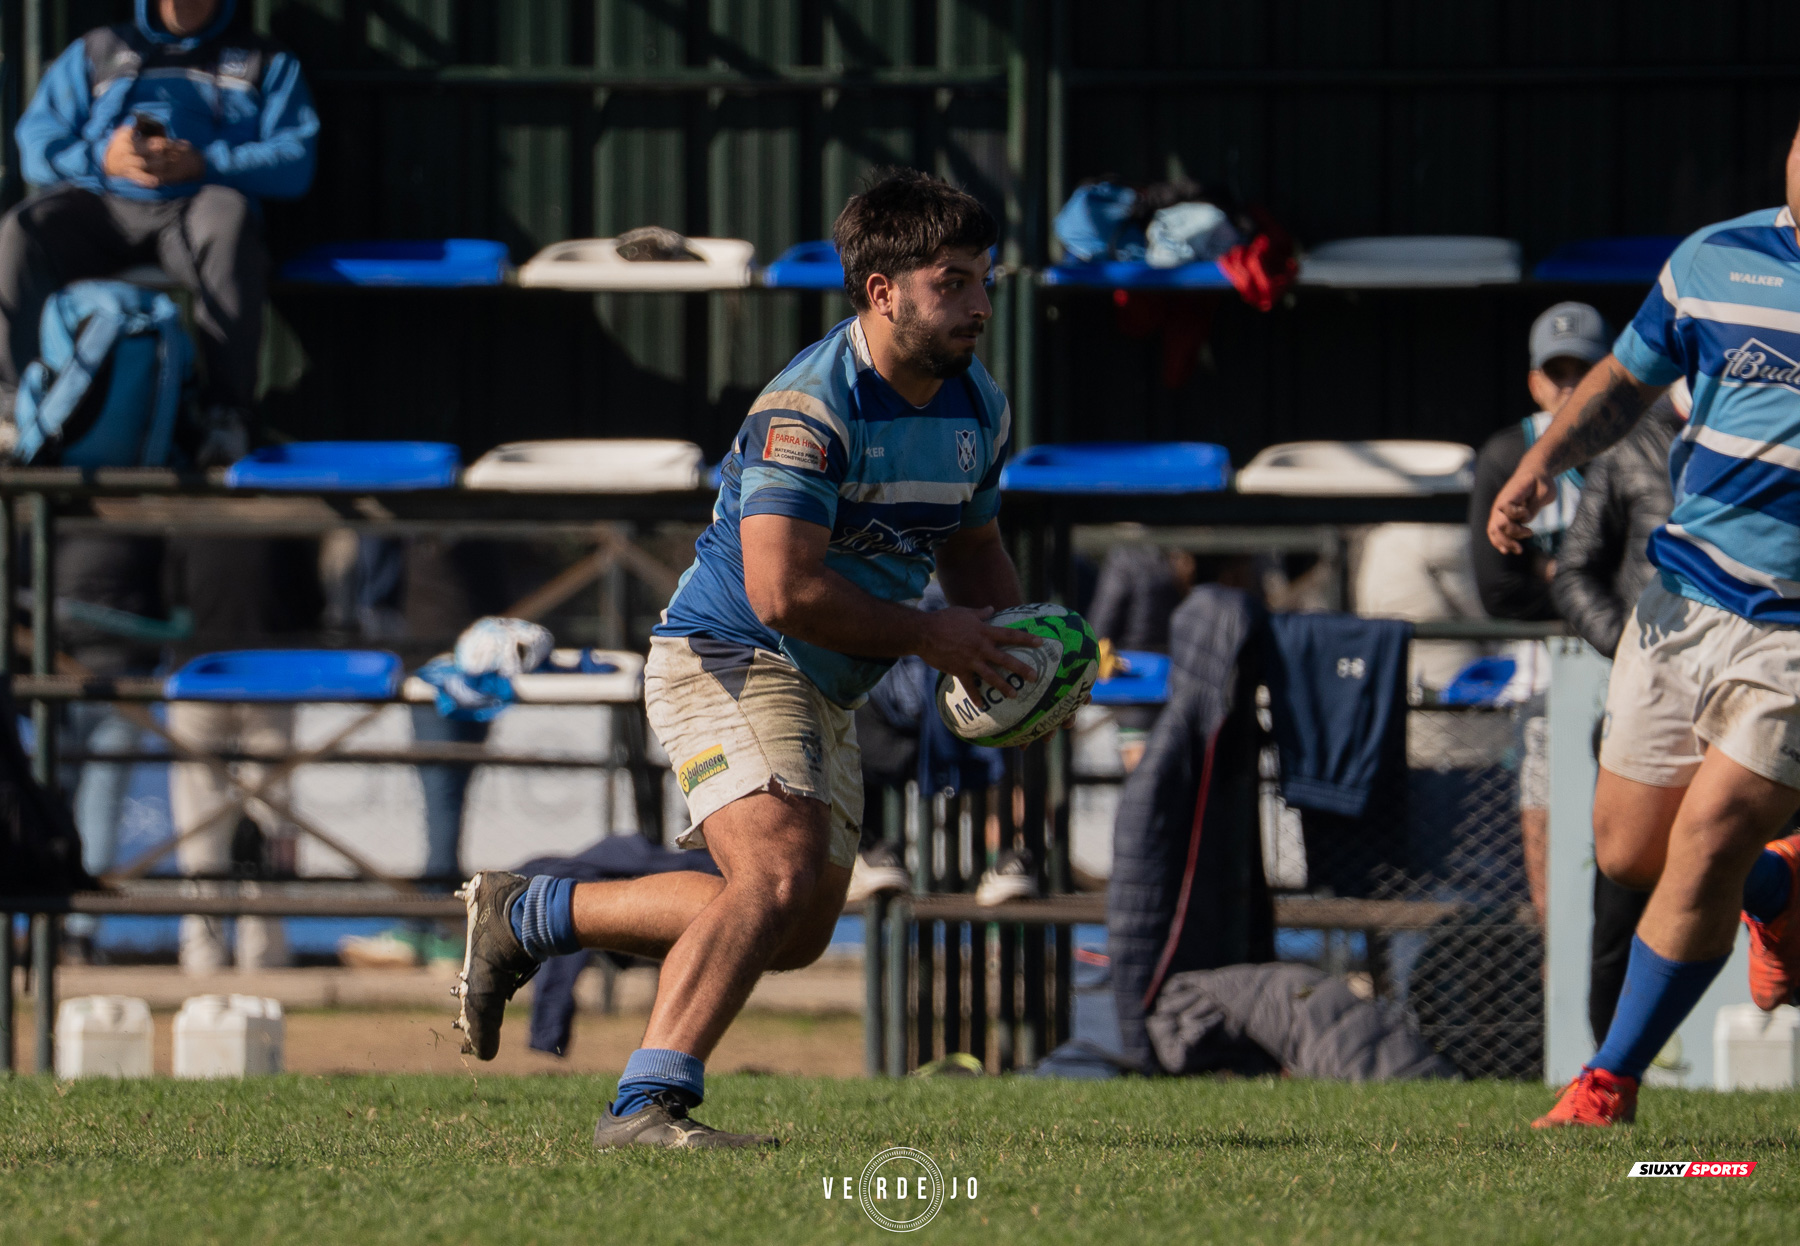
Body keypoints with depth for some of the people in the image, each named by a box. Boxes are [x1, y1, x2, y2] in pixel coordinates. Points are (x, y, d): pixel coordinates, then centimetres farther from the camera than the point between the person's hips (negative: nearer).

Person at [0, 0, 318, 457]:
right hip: (101, 205, 2)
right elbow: (37, 142, 15)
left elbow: (294, 161, 6)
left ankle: (225, 411, -38)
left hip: (194, 206, -2)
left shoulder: (266, 64, 22)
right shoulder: (96, 51, 27)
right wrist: (103, 158, -6)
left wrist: (203, 164, -10)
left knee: (228, 220, -40)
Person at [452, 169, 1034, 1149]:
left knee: (796, 934, 13)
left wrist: (1015, 643, 0)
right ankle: (648, 1104, -31)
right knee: (780, 876, -29)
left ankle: (525, 916, 27)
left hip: (821, 695, 9)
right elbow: (783, 591, -32)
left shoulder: (978, 408, 4)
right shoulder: (809, 408, -24)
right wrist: (928, 638, -24)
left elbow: (973, 551, 21)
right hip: (728, 662, -9)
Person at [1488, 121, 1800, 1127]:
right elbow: (1624, 381, 17)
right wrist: (1546, 459, -1)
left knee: (1707, 836, -14)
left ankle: (1610, 1084, -1)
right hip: (1687, 599, 4)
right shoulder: (1716, 262, 2)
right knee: (1629, 850, 8)